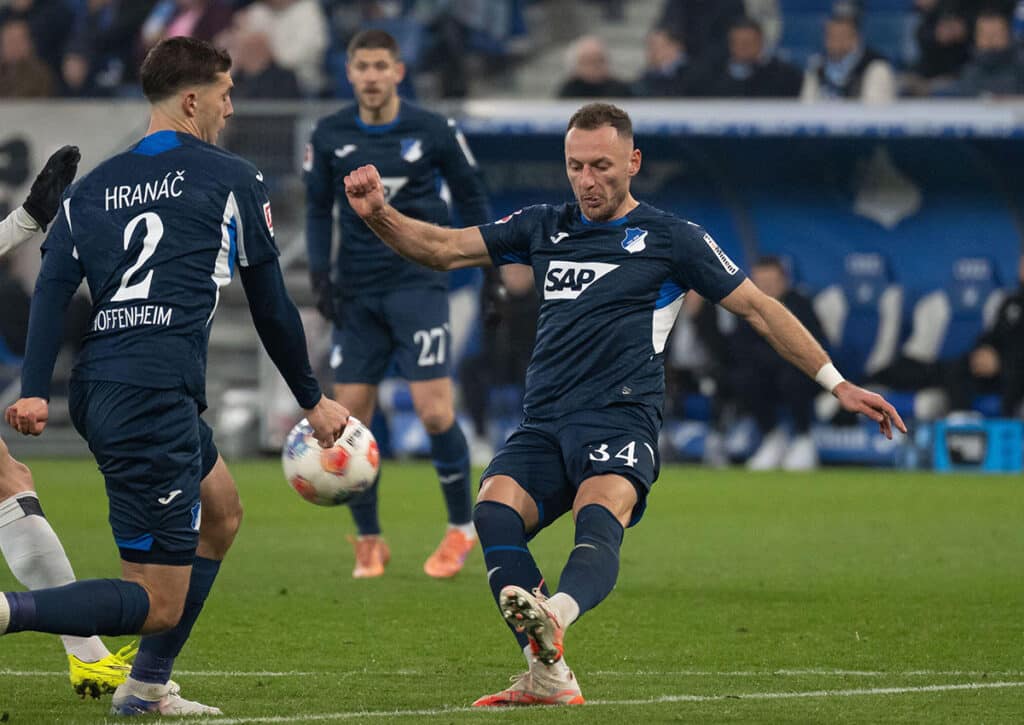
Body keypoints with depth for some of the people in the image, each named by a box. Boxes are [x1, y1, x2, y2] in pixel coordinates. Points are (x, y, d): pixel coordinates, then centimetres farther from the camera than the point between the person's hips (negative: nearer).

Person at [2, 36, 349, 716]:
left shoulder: (94, 186, 18)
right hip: (155, 397, -8)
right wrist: (313, 400, 19)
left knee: (222, 509, 31)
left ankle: (148, 685, 26)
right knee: (159, 604, -7)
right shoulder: (234, 180, 5)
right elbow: (271, 306, 8)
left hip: (98, 386, 8)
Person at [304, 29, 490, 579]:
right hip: (358, 293, 3)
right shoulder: (329, 137, 2)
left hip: (419, 282, -3)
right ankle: (369, 541, 11)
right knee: (349, 416, -2)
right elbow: (318, 208, 13)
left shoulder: (433, 132, -4)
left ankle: (462, 527, 8)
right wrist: (319, 273, 2)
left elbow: (471, 197, 6)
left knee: (433, 410, -12)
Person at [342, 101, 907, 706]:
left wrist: (839, 385, 10)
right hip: (543, 425, 4)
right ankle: (548, 677, -34)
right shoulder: (544, 228, 21)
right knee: (495, 506, -27)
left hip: (620, 422, -4)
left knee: (599, 516, -35)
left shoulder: (671, 239, 10)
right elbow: (443, 248, 23)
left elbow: (758, 308, 13)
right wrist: (379, 214, 4)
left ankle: (553, 620, -66)